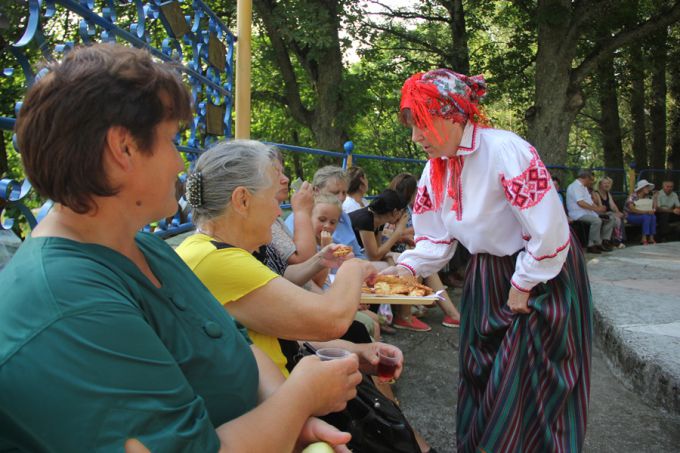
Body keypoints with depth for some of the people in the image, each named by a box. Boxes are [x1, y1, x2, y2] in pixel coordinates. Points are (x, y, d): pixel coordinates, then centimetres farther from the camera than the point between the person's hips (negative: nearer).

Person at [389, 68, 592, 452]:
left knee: (528, 387, 0)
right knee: (480, 382, 15)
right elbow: (436, 240, 3)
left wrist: (523, 285, -16)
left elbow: (550, 231, -25)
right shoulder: (435, 169, -2)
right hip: (487, 280, 7)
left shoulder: (506, 151, -25)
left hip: (542, 277, -7)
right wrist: (404, 269, -13)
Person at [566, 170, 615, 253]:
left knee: (610, 220, 4)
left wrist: (599, 208, 4)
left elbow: (590, 201, 22)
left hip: (588, 213, 11)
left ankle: (604, 241, -4)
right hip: (578, 214, -11)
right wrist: (595, 209, -21)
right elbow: (580, 203, -24)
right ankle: (597, 244, -21)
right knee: (597, 220, -34)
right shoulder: (575, 186, -11)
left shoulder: (584, 187, 23)